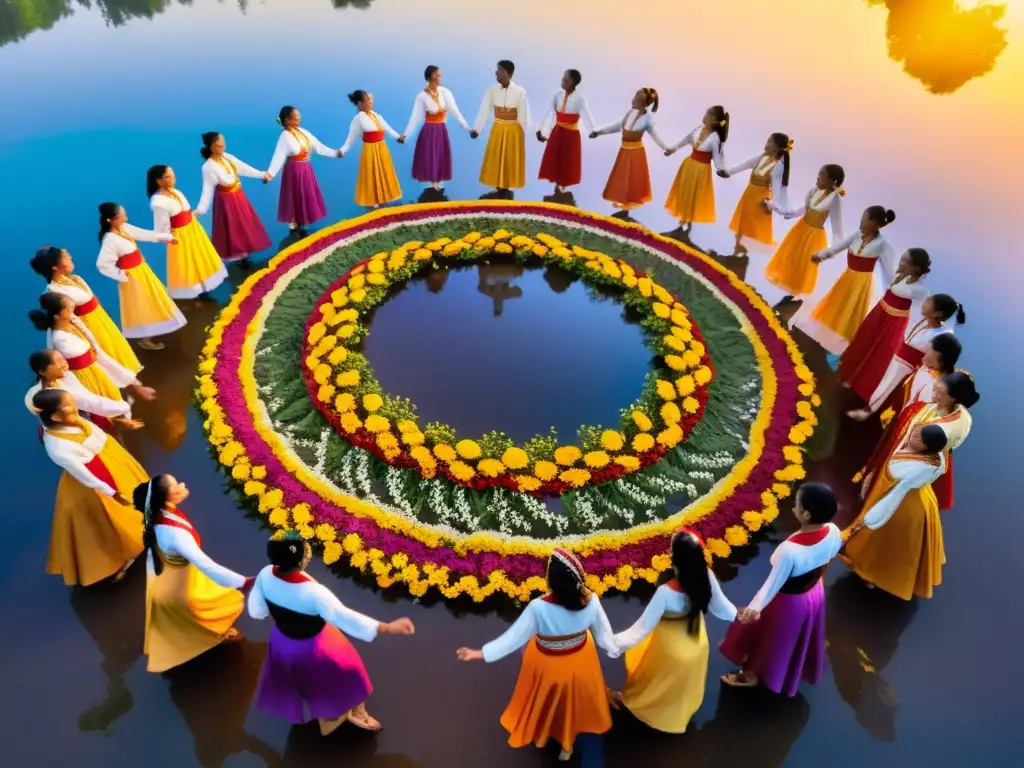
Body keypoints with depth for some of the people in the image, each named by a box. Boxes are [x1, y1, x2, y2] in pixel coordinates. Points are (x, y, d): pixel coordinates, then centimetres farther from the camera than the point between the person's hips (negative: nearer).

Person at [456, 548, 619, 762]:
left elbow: (514, 637, -27)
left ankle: (539, 734, 61)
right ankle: (567, 743, 56)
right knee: (573, 699, 31)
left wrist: (479, 653, -16)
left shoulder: (539, 608, -39)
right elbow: (603, 632, -11)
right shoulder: (591, 600, -29)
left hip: (548, 664, -2)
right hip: (579, 660, 2)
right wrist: (615, 649, 11)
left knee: (546, 700, 31)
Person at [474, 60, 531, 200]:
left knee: (510, 161, 6)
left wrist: (524, 135, -6)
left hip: (513, 131, -3)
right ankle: (499, 190, 23)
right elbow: (484, 111, -6)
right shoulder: (492, 90, -5)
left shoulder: (520, 92, -12)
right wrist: (476, 129, -13)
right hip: (497, 130, 3)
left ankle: (506, 191, 19)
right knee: (496, 160, 9)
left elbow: (524, 116, -8)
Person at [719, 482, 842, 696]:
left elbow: (774, 583, -31)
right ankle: (795, 671, 61)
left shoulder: (789, 550, -43)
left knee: (767, 637, 23)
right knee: (798, 637, 34)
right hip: (814, 593, 6)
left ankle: (750, 674, 49)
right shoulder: (833, 532, -23)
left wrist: (755, 607, -18)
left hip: (788, 602, -6)